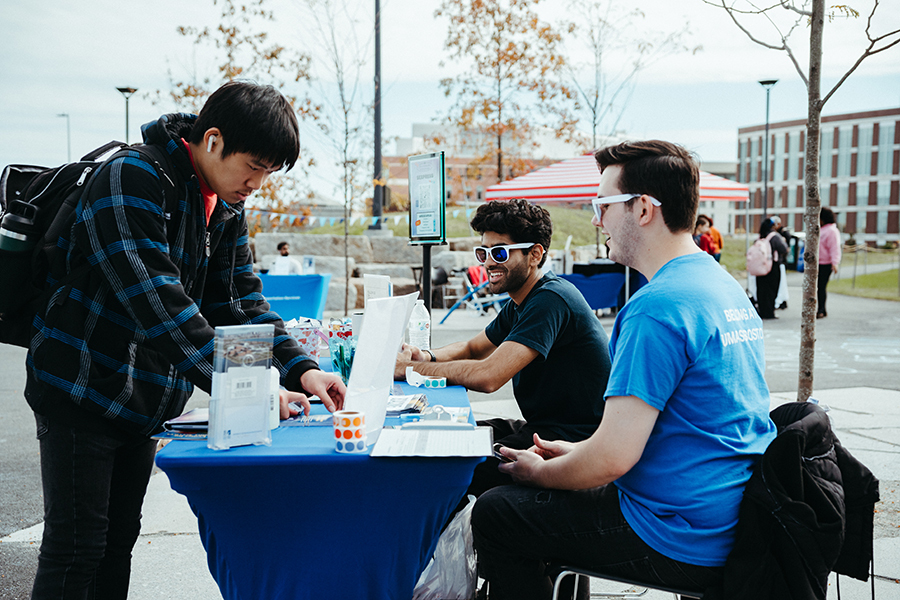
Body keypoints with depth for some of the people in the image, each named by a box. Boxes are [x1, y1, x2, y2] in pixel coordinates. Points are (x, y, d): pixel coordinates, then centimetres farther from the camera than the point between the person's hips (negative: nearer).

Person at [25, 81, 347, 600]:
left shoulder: (227, 207, 6)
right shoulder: (132, 180, -21)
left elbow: (241, 301, 4)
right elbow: (158, 304, -31)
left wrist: (299, 369, -12)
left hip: (144, 403, 8)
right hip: (82, 393, -8)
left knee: (120, 540, 14)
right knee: (77, 548, -3)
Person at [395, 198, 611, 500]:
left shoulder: (550, 299, -20)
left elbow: (488, 376, -27)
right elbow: (471, 349, 22)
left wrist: (409, 368, -18)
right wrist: (428, 357, -1)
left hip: (572, 441, -10)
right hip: (539, 427, 10)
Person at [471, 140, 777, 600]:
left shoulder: (656, 308, -24)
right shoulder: (725, 284, 8)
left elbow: (613, 458, -25)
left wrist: (539, 472, -5)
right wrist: (574, 451, 13)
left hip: (687, 543, -10)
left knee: (493, 513, 1)